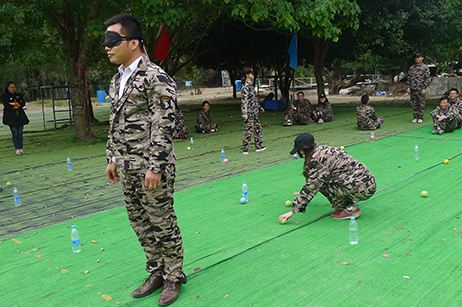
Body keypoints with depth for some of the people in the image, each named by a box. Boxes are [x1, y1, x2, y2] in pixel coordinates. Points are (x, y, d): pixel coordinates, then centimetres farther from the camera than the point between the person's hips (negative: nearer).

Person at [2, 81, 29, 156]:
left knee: (20, 133, 3)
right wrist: (17, 104, -8)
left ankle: (21, 149, 8)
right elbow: (6, 106, -11)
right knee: (15, 134, -8)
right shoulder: (4, 96, 3)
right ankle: (17, 149, -6)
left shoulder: (19, 95, 14)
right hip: (11, 117, -3)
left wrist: (13, 104, -13)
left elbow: (23, 103, 0)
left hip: (20, 117, 3)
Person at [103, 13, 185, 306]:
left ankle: (173, 277, 21)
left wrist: (155, 167, -20)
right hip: (127, 167, 8)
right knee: (140, 224, 16)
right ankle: (157, 272, 32)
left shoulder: (156, 78, -14)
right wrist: (113, 158, 16)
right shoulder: (118, 79, 12)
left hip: (151, 166, -8)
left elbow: (164, 126, -18)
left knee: (162, 224, 4)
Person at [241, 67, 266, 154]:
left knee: (258, 129, 13)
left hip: (254, 112, 9)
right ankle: (245, 149, 7)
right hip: (249, 113, -9)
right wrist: (244, 113, -26)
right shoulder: (245, 87, -17)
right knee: (248, 131, -3)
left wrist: (259, 107, 26)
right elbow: (244, 101, -21)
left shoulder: (251, 85, 11)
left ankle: (259, 146, 23)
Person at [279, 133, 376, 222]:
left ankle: (351, 209, -3)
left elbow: (312, 185, -17)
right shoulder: (322, 149, 11)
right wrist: (302, 195, 39)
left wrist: (293, 210, -13)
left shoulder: (319, 158, -17)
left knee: (322, 182, -13)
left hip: (364, 187, -9)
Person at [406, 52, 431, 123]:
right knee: (414, 104, 7)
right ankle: (415, 117, 16)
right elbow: (409, 78, 14)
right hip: (412, 89, 4)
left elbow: (427, 79, -6)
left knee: (421, 104, 1)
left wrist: (424, 88, -12)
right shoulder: (412, 68, 12)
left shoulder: (425, 68, -2)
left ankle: (420, 118, 8)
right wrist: (408, 87, 5)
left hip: (421, 89, -4)